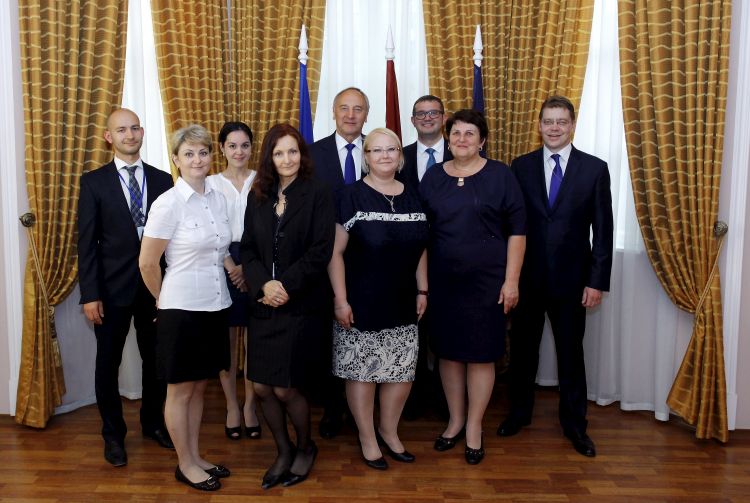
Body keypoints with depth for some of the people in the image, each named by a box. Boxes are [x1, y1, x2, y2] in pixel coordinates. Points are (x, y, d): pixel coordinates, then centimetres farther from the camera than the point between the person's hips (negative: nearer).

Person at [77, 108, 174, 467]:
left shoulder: (161, 180, 5)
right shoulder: (94, 182, -1)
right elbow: (86, 243, -4)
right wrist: (90, 295, -10)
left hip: (156, 286, 2)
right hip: (112, 288, -2)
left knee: (156, 359, 13)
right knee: (108, 363, 9)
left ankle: (153, 422, 34)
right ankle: (113, 434, 28)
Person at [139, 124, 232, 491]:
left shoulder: (218, 199, 5)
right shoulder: (168, 203, -14)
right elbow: (147, 262, -10)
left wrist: (232, 265, 6)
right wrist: (164, 300, 2)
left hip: (214, 306, 6)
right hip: (182, 309, -6)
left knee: (199, 386, 17)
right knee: (180, 390, 9)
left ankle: (195, 457, 32)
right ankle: (185, 465, 24)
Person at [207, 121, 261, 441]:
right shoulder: (211, 183, 5)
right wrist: (233, 268, -10)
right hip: (223, 266, 0)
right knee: (226, 340, 5)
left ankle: (250, 406, 18)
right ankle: (232, 407, 19)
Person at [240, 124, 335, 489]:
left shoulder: (317, 194, -4)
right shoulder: (257, 198, 9)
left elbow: (320, 251, -11)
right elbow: (247, 249, 6)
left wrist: (286, 286, -17)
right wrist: (263, 284, -12)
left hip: (301, 305, -4)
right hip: (263, 305, 5)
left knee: (285, 388, -2)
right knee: (261, 387, 6)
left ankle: (306, 447, 27)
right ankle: (283, 452, 31)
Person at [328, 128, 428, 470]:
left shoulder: (412, 198, 7)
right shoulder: (352, 196, -9)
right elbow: (335, 251, -10)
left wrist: (422, 291, 11)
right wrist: (340, 300, -14)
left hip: (402, 305, 5)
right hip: (361, 304, -5)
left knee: (402, 371, 11)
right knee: (362, 371, 7)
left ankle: (388, 431, 34)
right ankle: (367, 438, 28)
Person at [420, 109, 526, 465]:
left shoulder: (500, 176, -2)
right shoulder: (433, 177, 7)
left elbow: (517, 231, -3)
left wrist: (511, 280, -9)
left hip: (486, 281, -3)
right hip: (442, 281, 3)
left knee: (481, 353, 5)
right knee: (448, 350, 11)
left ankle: (474, 428, 21)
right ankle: (455, 420, 29)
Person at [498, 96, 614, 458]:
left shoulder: (594, 168, -1)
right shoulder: (521, 166, 2)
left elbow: (603, 229, -2)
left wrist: (597, 281, -6)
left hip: (571, 279, -1)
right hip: (527, 277, 1)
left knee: (571, 352, 10)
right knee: (522, 347, 13)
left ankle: (574, 423, 27)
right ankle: (519, 412, 33)